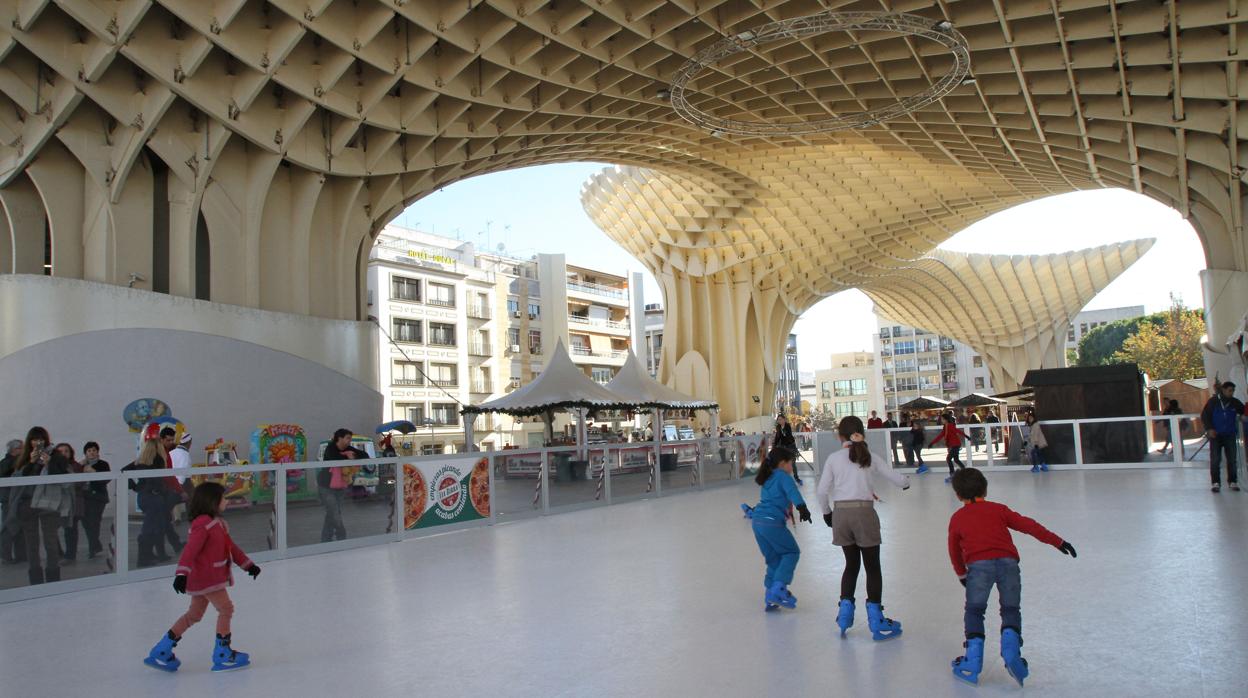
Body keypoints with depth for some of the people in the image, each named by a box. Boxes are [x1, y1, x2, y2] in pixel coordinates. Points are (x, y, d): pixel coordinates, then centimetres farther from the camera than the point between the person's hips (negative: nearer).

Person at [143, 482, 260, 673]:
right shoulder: (203, 524, -20)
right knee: (226, 609, -4)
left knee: (194, 614, 16)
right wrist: (182, 573, -41)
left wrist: (248, 564, 23)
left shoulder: (217, 523, 12)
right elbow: (190, 550, -30)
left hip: (202, 578, 10)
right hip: (206, 578, -10)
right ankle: (222, 654, 6)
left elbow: (231, 547, 20)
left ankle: (162, 652, 22)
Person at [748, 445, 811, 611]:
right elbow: (792, 491, -21)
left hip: (757, 521, 8)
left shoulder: (768, 478, 22)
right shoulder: (783, 477, -3)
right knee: (791, 552, 6)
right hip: (772, 521, -8)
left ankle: (770, 599, 13)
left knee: (774, 558, 15)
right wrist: (802, 507, -33)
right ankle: (778, 588, -7)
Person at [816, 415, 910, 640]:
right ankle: (876, 622, 12)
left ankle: (845, 613, 20)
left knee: (852, 564, 20)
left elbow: (821, 492, 0)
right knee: (872, 567, 9)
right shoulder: (871, 457, 4)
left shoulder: (833, 458, 4)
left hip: (840, 514, 2)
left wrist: (827, 512, 17)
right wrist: (906, 482, 28)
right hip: (864, 513, -2)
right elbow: (899, 480, 5)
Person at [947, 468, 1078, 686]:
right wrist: (1057, 541, 23)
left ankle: (972, 663, 5)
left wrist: (962, 574, 42)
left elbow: (954, 551, 26)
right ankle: (1011, 652, -5)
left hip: (978, 564, -1)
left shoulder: (956, 518, 21)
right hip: (1007, 561, 1)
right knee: (1011, 609, 16)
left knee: (974, 611, 11)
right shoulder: (998, 509, 23)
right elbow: (1029, 526, 17)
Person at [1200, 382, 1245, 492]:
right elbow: (1204, 415, -3)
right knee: (1215, 460, -4)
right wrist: (1209, 428, -12)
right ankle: (1216, 483, 2)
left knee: (1232, 460, 6)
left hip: (1230, 435, 3)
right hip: (1215, 435, -2)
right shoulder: (1213, 401, -4)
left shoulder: (1235, 403, 3)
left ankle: (1233, 482, 17)